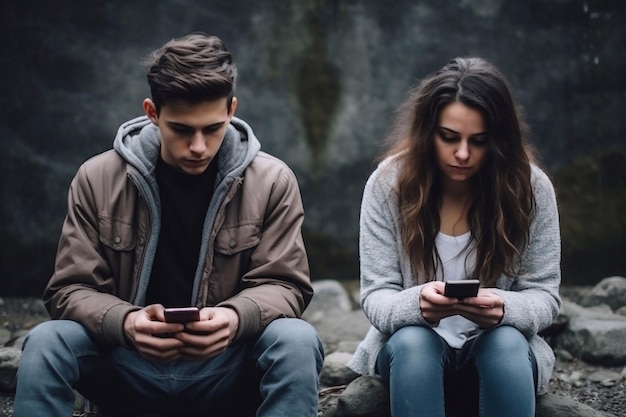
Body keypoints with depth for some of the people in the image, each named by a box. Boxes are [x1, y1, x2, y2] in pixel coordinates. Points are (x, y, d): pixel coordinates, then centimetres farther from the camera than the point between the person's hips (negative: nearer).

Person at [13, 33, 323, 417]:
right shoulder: (98, 179, -3)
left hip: (226, 365, 0)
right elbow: (71, 288, -3)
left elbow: (284, 285, -4)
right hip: (127, 364, 0)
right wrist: (125, 322, -27)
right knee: (46, 341, -27)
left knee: (298, 341, -30)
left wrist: (238, 316, -28)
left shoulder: (271, 181, -4)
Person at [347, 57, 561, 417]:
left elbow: (544, 296, -7)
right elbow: (376, 296, -11)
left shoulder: (531, 187, -10)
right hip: (411, 352, 0)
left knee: (507, 343, -32)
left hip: (502, 351, 0)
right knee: (412, 342, -33)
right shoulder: (388, 183, -11)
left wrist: (504, 309, -32)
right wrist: (417, 304, -36)